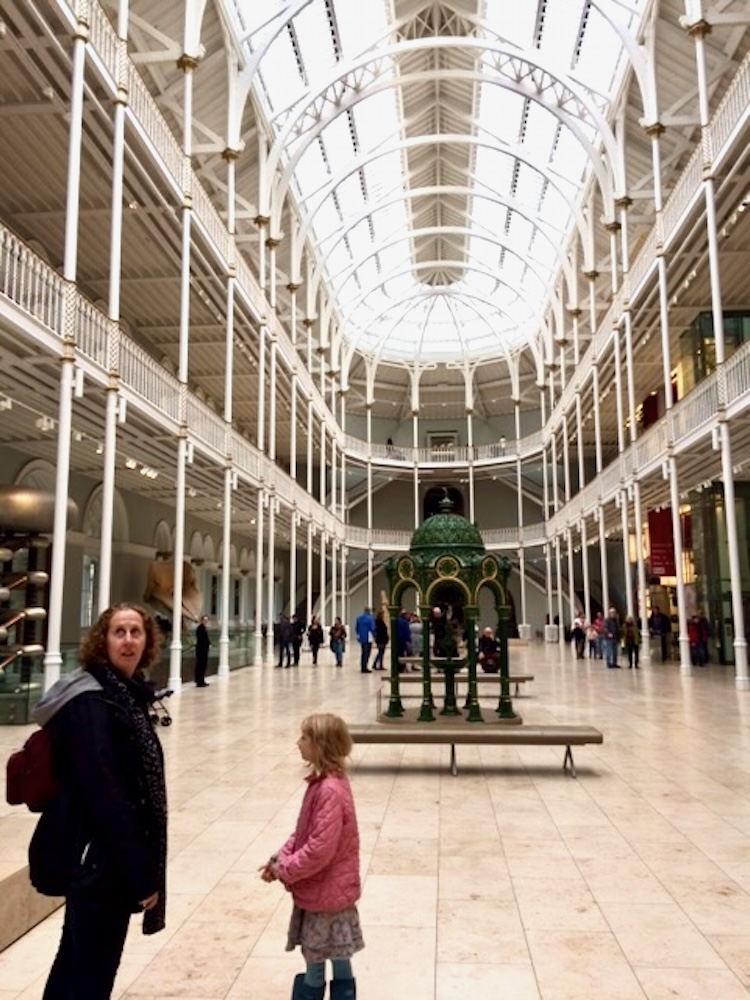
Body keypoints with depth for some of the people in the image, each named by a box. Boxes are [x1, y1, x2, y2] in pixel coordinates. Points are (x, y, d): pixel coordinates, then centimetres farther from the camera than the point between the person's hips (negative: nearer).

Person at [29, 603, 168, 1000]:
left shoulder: (127, 695, 7)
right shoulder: (90, 703, -21)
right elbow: (103, 795, -24)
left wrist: (143, 865, 14)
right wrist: (142, 873, -19)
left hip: (103, 856, 9)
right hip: (99, 858, -9)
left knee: (76, 961, 24)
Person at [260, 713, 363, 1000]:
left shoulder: (330, 791, -28)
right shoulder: (324, 782, 3)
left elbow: (320, 850, -28)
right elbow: (304, 832, 11)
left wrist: (284, 870, -16)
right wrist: (279, 858, 1)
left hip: (326, 891, -9)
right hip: (324, 888, 9)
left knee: (316, 960, 8)